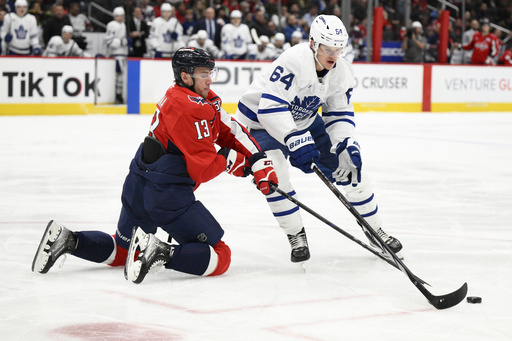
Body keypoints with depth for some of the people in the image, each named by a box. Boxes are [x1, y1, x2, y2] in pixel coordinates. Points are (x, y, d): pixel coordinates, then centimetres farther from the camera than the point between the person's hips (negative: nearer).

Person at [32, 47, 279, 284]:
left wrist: (260, 164, 5)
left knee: (120, 252, 27)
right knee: (220, 256, -4)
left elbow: (233, 132, 14)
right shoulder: (190, 109, -18)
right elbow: (203, 169, -19)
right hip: (168, 194, -10)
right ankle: (161, 254, -24)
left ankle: (68, 240, 6)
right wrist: (232, 159, -2)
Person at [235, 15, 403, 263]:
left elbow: (340, 113, -2)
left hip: (305, 120, 6)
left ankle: (375, 230, 18)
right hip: (261, 120, -6)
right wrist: (295, 141, -48)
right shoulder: (294, 61, -36)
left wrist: (347, 143, -20)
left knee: (349, 165, 2)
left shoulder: (341, 71, -12)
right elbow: (269, 107, -41)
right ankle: (296, 237, -3)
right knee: (273, 178, -26)